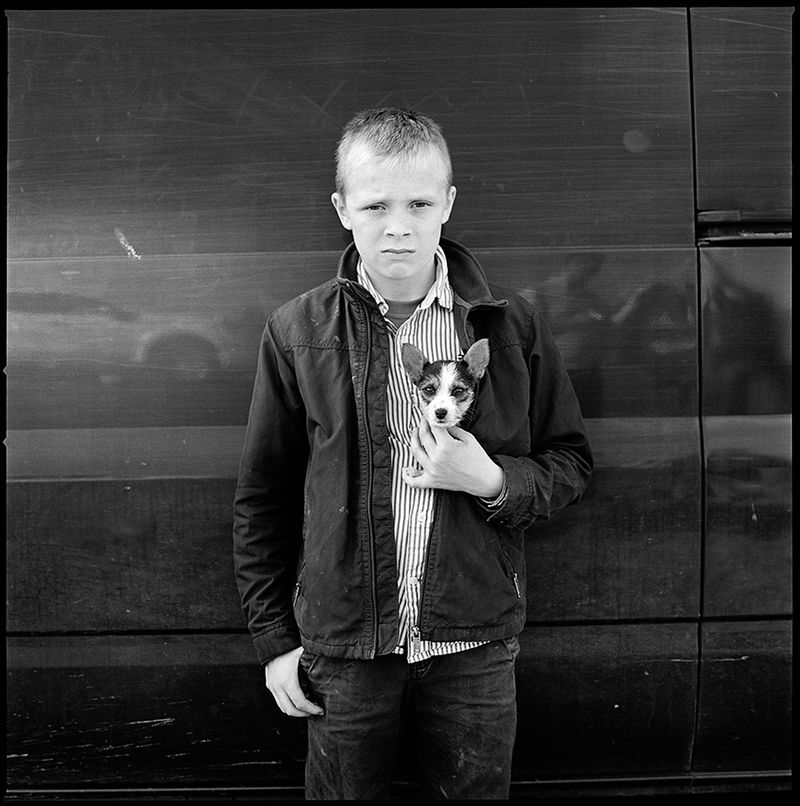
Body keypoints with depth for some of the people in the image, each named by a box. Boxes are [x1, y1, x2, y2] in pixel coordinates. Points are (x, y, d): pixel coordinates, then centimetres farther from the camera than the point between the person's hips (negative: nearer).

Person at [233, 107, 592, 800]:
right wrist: (275, 640, 3)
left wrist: (493, 482, -16)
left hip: (475, 644, 1)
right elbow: (262, 499, 2)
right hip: (342, 645, 0)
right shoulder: (298, 332, -4)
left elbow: (571, 463, 5)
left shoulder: (513, 325, -4)